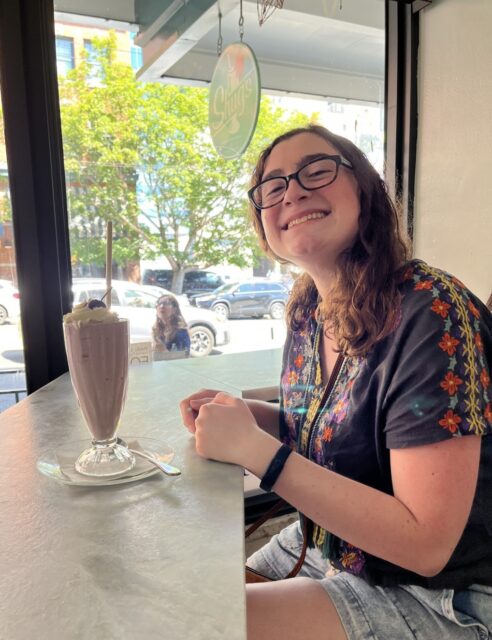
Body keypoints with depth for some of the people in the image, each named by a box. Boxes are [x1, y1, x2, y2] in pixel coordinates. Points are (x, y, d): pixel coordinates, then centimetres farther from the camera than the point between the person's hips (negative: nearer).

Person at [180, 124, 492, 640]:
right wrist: (238, 414, -8)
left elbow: (426, 544, -26)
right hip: (319, 549, 7)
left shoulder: (430, 313, -26)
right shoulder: (306, 309, -3)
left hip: (435, 594, -6)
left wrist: (255, 449, -28)